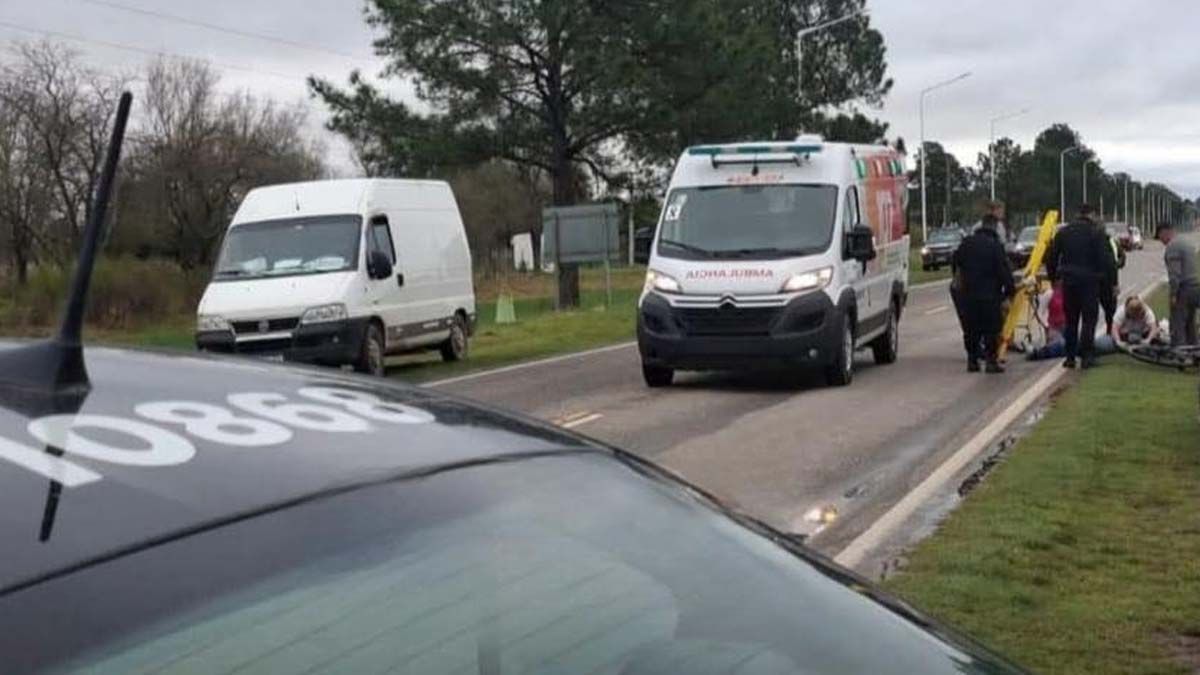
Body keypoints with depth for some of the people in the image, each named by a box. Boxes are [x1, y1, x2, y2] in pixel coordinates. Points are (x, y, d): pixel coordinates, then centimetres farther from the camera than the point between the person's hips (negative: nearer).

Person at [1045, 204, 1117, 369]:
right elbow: (1105, 259, -11)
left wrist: (1053, 277, 19)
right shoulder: (1096, 233, -7)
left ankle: (1070, 356, 11)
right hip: (1089, 281, -4)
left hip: (1069, 281, 4)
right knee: (1089, 319, 0)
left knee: (1070, 320, 11)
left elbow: (1051, 257, 11)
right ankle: (1087, 355, -7)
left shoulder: (1063, 232, 7)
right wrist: (1112, 278, -5)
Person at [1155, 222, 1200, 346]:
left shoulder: (1172, 246, -12)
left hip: (1183, 289, -9)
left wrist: (1173, 294, -16)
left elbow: (1175, 273, -19)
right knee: (1190, 323, 15)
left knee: (1177, 326, -8)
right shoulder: (1186, 244, 19)